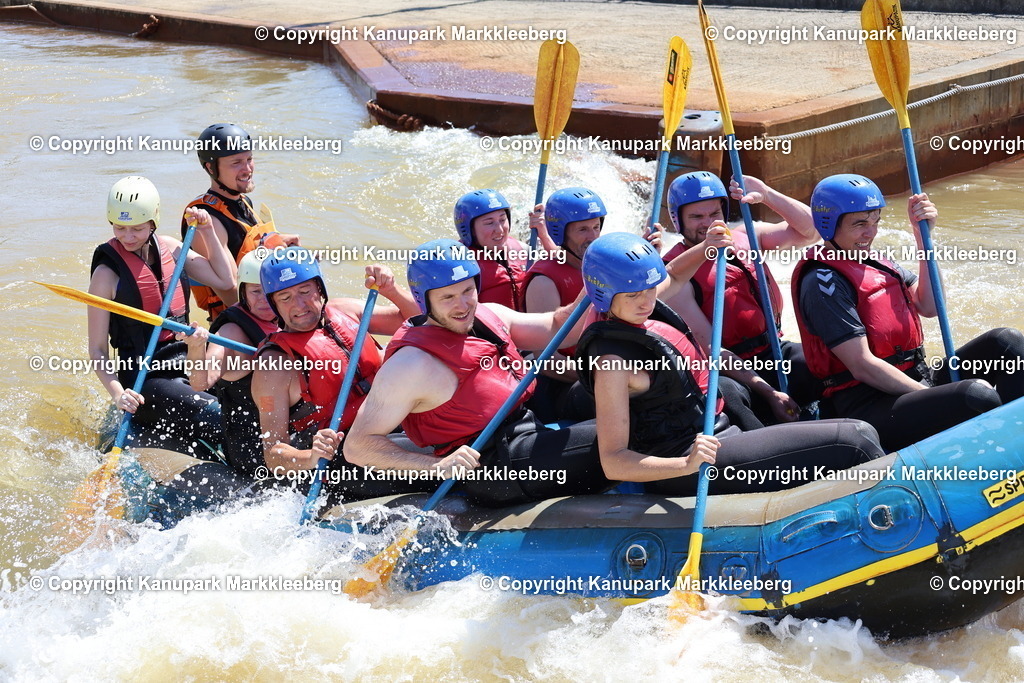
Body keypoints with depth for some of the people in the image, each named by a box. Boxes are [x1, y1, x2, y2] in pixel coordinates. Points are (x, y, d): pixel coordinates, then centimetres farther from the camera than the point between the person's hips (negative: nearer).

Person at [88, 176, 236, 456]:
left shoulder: (169, 248, 6)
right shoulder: (108, 273, -9)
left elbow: (226, 279, 11)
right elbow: (97, 351, -9)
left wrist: (208, 233, 2)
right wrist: (117, 392, -24)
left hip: (185, 367, 7)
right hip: (146, 380, -7)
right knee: (217, 417, -25)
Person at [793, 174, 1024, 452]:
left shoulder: (874, 260, 17)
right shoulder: (822, 281, -12)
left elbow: (929, 307, 9)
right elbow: (862, 366, -17)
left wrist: (922, 234, 2)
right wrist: (935, 397, -16)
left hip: (915, 383, 9)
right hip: (867, 409, -9)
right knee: (979, 398, -32)